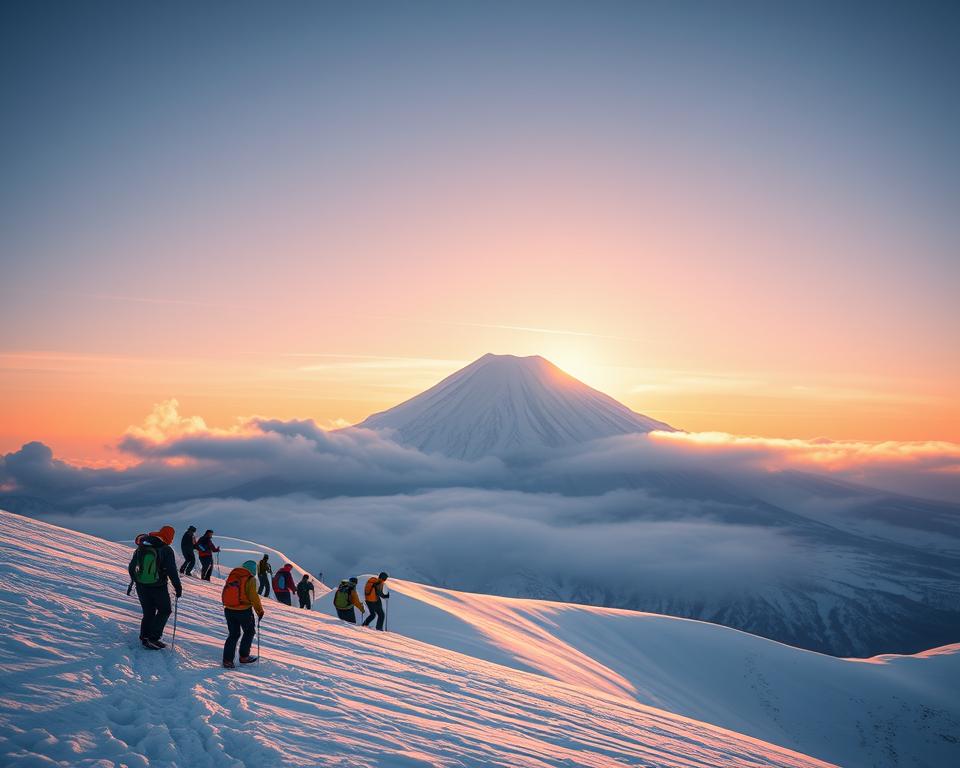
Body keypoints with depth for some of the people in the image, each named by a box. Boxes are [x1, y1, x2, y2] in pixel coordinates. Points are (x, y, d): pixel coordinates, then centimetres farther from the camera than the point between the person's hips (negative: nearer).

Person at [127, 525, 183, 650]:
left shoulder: (141, 547, 2)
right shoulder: (166, 550, -14)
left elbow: (131, 567, 10)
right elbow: (172, 571, -14)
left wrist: (134, 580, 25)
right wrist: (178, 587, -4)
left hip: (141, 586, 5)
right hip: (158, 587, -5)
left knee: (148, 612, 19)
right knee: (164, 611, 11)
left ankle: (144, 638, 19)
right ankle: (153, 639, 0)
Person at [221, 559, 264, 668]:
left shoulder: (231, 576, 5)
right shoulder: (250, 580, -12)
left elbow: (224, 594, 11)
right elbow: (254, 598, -13)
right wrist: (260, 611, -2)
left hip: (229, 610, 5)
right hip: (244, 611, -5)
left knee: (233, 634, 16)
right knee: (249, 632, 17)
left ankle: (227, 660, 10)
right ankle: (244, 656, 20)